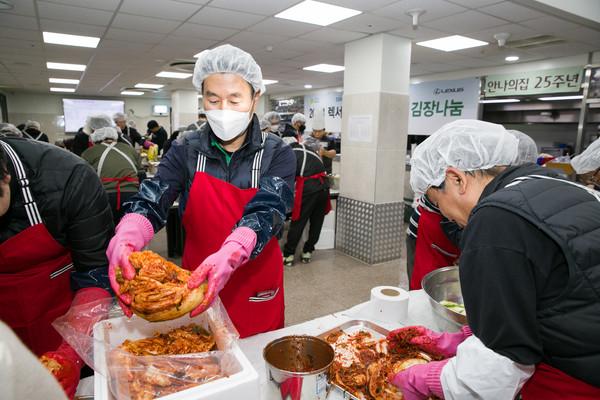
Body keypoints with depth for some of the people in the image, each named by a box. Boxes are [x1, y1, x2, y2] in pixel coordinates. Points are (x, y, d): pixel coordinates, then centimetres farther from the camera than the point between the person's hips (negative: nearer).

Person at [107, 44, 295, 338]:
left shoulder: (277, 154, -9)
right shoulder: (186, 151, -3)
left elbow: (267, 211, -24)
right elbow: (150, 201, -15)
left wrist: (229, 256, -43)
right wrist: (125, 240, -37)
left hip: (257, 290, -1)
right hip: (197, 284, 1)